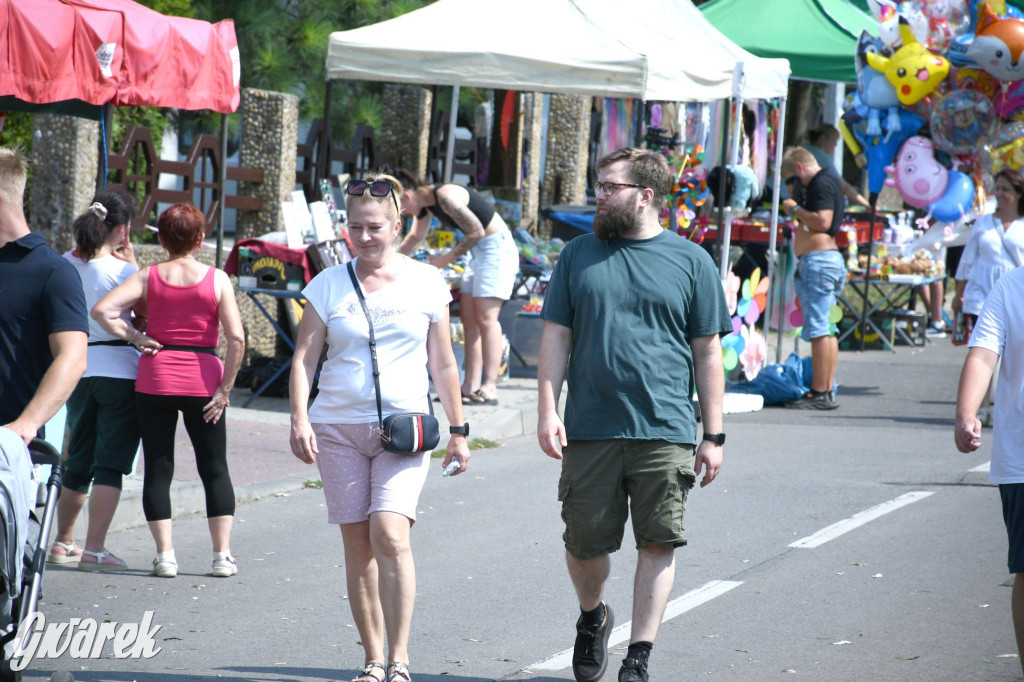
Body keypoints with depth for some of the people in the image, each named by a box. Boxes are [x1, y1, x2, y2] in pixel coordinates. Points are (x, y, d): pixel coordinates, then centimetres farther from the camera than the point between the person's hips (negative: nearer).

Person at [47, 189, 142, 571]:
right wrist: (133, 265, -1)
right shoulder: (122, 271, -13)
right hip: (120, 371, -6)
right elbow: (146, 319, -6)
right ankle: (94, 549, -7)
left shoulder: (67, 264, 3)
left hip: (79, 371, 6)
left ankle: (63, 542, 30)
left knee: (78, 461, 19)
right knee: (111, 464, -2)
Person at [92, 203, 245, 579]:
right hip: (202, 380, 0)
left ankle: (165, 554, 1)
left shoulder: (149, 277, -1)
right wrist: (224, 389, -3)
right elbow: (236, 339, -10)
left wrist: (134, 337, -2)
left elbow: (101, 310, -12)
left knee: (157, 469, 7)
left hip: (155, 379, 0)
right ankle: (223, 555, 7)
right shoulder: (216, 279, -3)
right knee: (215, 469, 10)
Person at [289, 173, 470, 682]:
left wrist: (458, 430, 13)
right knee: (358, 545, 3)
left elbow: (442, 364, 12)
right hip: (339, 428, 2)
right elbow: (304, 358, 2)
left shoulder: (425, 283, 6)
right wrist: (299, 419, -12)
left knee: (390, 535, -18)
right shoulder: (329, 285, 6)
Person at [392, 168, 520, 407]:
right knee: (469, 318, 4)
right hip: (479, 251, 10)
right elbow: (414, 238, 26)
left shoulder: (446, 197, -22)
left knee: (485, 317, -14)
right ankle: (471, 386, 3)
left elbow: (476, 231, -21)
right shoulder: (426, 204, 8)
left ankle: (490, 388, -17)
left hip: (497, 248, -10)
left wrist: (447, 259, -14)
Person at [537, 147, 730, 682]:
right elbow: (556, 337, 9)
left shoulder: (690, 261, 5)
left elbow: (707, 353, 6)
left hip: (665, 431, -2)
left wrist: (713, 436, 2)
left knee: (658, 543, -5)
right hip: (589, 431, 2)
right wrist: (547, 411, -3)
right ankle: (592, 618, 35)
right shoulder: (580, 254, 10)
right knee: (584, 542, 6)